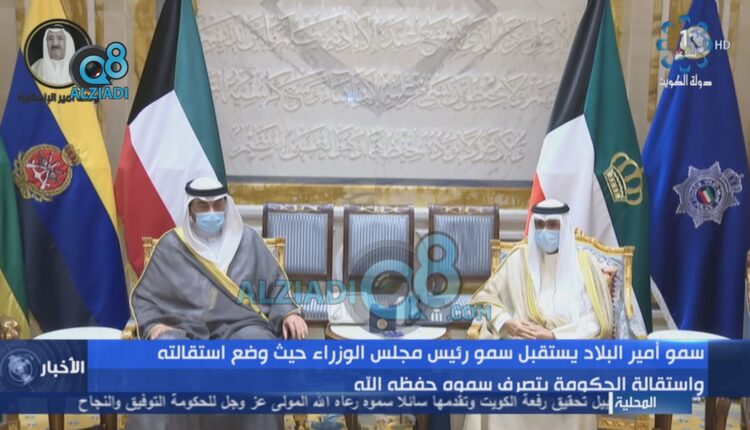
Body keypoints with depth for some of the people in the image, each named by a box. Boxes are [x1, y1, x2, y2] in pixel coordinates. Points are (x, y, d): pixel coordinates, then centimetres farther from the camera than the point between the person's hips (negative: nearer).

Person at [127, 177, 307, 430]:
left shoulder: (247, 240, 14)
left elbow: (275, 285, 17)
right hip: (184, 329, 0)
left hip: (240, 326, 0)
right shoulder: (171, 245, 12)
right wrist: (153, 325, -6)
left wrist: (288, 313, -3)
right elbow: (143, 297, 14)